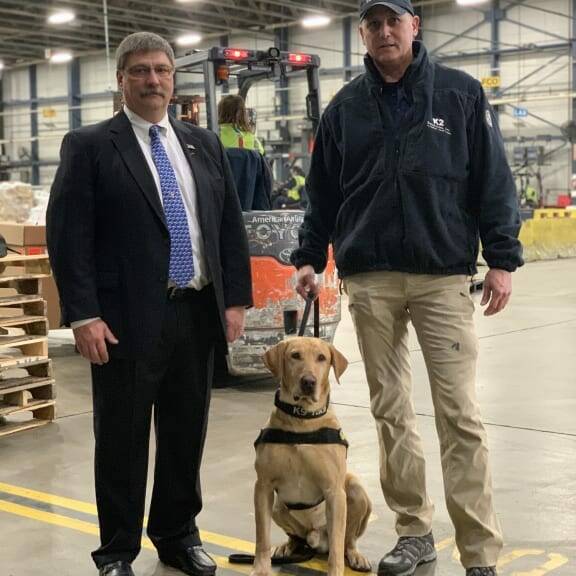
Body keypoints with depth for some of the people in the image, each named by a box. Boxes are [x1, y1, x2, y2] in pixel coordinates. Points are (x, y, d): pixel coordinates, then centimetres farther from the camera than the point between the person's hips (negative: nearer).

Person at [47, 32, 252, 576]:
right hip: (128, 317, -4)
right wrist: (84, 315, -15)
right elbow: (68, 235, -8)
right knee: (122, 440, 5)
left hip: (197, 314, 5)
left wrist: (235, 298, 5)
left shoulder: (204, 144, 12)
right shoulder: (89, 146, -2)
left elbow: (230, 226, 13)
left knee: (186, 434, 14)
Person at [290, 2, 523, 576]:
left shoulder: (461, 93, 3)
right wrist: (308, 257, 8)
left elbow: (492, 180, 1)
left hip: (443, 275, -3)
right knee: (390, 409, 8)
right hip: (369, 279, 3)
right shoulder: (345, 107, 9)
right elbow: (323, 191, 14)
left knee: (458, 412, -5)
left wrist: (502, 259, -4)